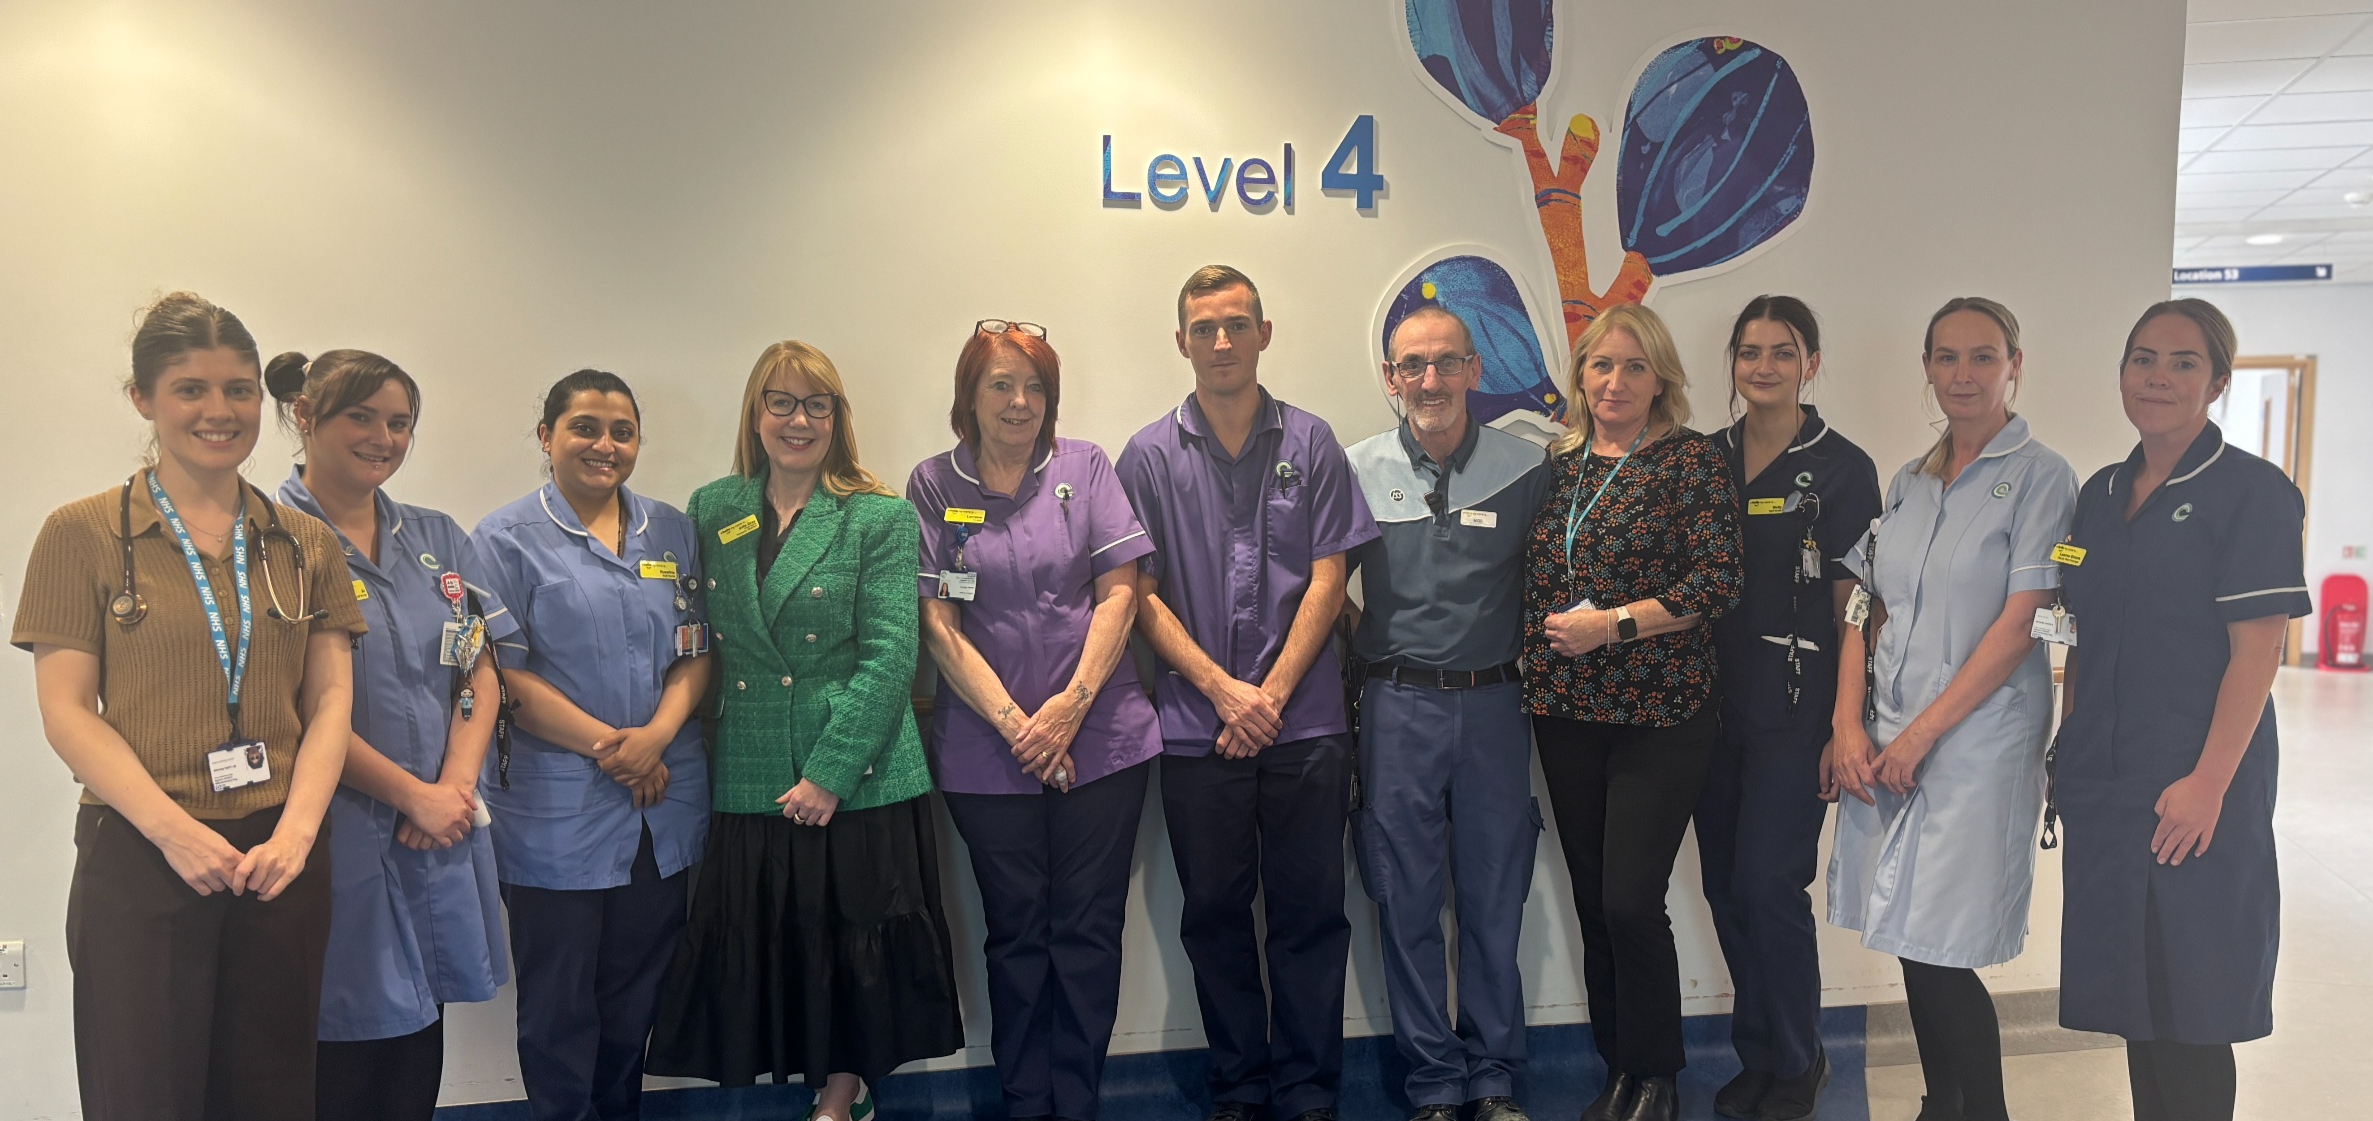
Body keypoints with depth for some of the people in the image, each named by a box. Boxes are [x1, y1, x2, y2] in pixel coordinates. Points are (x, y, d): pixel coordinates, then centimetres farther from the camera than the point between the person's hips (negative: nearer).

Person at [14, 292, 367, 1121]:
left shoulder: (303, 543, 9)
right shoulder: (81, 535, 0)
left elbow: (330, 695, 5)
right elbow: (67, 712, -5)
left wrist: (296, 829, -10)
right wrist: (176, 832, -16)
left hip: (282, 859, 3)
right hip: (139, 864, -3)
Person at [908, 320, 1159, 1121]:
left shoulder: (1083, 467, 3)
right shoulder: (933, 486, 2)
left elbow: (1119, 591, -1)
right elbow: (939, 625, -2)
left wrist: (1070, 706, -10)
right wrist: (1014, 723, -10)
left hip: (1100, 737, 0)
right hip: (988, 748, 0)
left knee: (1087, 933, 5)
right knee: (1017, 936, 9)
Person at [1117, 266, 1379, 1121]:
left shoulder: (1311, 444, 4)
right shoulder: (1150, 457, 4)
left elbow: (1327, 580, 0)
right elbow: (1142, 595, 1)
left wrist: (1272, 695, -8)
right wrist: (1222, 690, -9)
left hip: (1305, 721, 0)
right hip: (1196, 725, 1)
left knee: (1309, 912, 5)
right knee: (1214, 914, 9)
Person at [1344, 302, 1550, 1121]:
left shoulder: (1526, 468, 0)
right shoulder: (1358, 470, 1)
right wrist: (1357, 674, 0)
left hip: (1493, 704, 0)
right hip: (1397, 708, 0)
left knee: (1495, 901, 9)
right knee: (1408, 906, 6)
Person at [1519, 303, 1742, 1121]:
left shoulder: (1693, 460, -4)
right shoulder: (1558, 467, 10)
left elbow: (1717, 583, -11)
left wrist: (1610, 624, -16)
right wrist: (1538, 663, 3)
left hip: (1659, 710, -5)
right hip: (1565, 712, 5)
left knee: (1631, 902, -7)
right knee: (1594, 902, 10)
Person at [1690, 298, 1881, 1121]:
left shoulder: (1842, 468, -4)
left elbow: (1853, 603, -6)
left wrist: (1848, 721, -9)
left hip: (1793, 705, -5)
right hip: (1713, 700, 5)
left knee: (1768, 887, -5)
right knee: (1724, 887, 10)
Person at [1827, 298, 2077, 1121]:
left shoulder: (2040, 477, -5)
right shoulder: (1908, 482, 12)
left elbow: (2020, 622, -12)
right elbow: (1866, 609, 10)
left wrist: (1922, 734, -13)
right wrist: (1848, 724, -2)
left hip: (1976, 742, -5)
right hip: (1886, 745, 5)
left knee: (1941, 949, -5)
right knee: (1911, 944, 10)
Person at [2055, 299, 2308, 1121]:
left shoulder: (2253, 493, -8)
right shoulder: (2102, 493, 11)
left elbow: (2257, 649, -13)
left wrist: (2209, 781, -18)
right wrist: (2068, 748, 10)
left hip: (2193, 786, -6)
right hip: (2103, 779, 6)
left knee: (2189, 998, 2)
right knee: (2129, 987, 13)